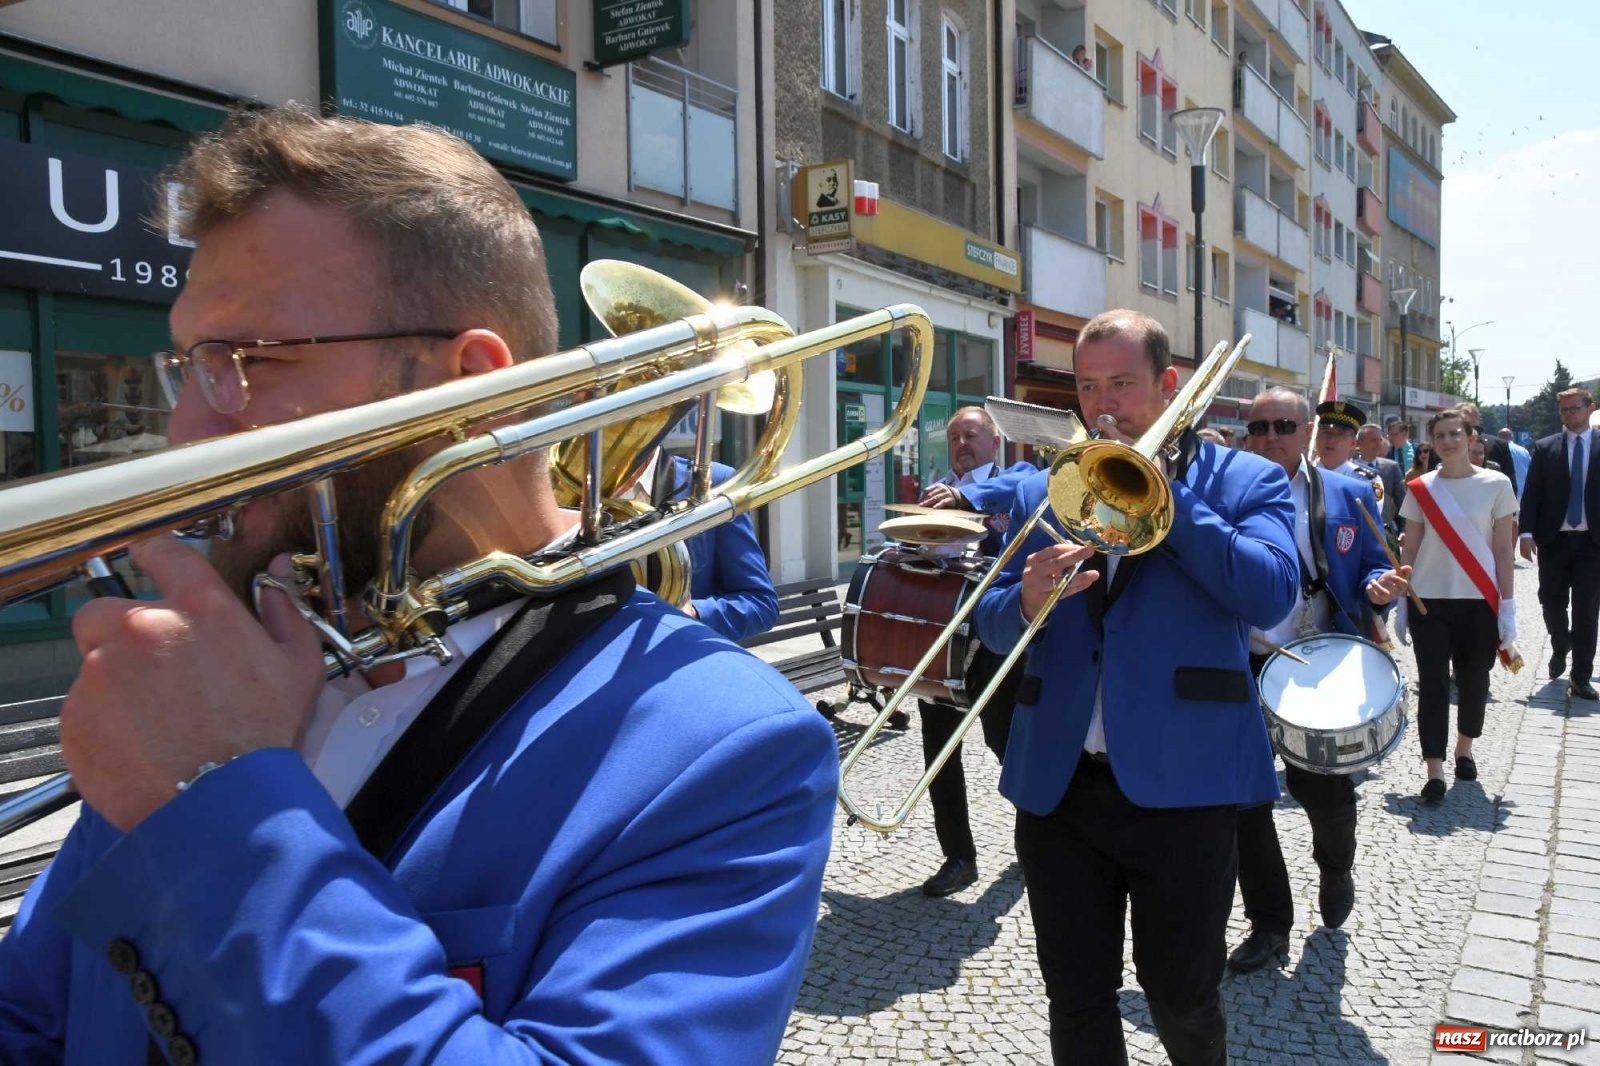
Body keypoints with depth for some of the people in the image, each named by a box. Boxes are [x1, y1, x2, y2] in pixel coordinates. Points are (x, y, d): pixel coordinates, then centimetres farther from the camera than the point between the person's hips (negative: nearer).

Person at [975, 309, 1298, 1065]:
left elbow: (1271, 596, -15)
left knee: (1180, 994, 14)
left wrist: (1162, 492, -16)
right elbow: (991, 625, 5)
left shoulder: (1245, 480, 2)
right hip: (1056, 783, 3)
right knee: (1076, 1001, 12)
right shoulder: (1039, 492, 10)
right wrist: (1025, 601, -18)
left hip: (1182, 780, -2)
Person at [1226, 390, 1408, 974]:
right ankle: (1269, 925, 22)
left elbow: (1374, 573, 8)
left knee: (1324, 789, 4)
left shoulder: (1351, 496, 5)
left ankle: (1336, 866, 41)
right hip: (1243, 668, 1)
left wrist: (1380, 586, -13)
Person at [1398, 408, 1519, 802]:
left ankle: (1464, 750, 33)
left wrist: (1507, 606, -4)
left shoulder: (1496, 485, -1)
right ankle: (1434, 772, -1)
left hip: (1479, 602, 0)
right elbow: (1410, 549, 6)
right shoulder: (1420, 489, 2)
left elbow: (1503, 550, -1)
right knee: (1432, 684, -3)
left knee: (1473, 681, 9)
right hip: (1430, 601, 0)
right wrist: (1400, 601, 3)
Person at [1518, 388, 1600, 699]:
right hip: (1553, 540, 1)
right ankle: (1560, 647, 39)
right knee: (1552, 603, 10)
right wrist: (1527, 533, -8)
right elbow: (1531, 494, 1)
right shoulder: (1544, 448, 4)